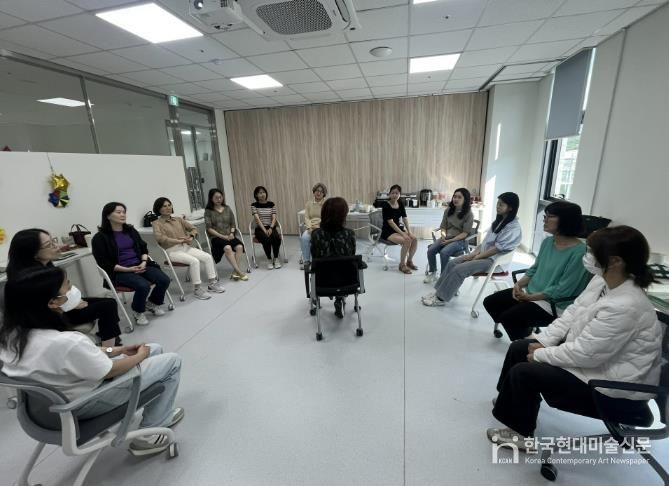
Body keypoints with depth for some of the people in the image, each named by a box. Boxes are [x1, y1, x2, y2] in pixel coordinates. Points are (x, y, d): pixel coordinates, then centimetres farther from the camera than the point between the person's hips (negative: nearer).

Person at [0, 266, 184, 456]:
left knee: (155, 349, 16)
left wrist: (118, 350, 2)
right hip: (85, 404, -8)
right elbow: (110, 371, -22)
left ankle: (160, 411, 31)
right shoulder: (66, 342, -38)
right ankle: (148, 435, 14)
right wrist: (140, 355, -4)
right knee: (172, 361, 1)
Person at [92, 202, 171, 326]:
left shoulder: (130, 230, 13)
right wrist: (127, 269, -16)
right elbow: (104, 263, -7)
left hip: (140, 265, 5)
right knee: (143, 285, -32)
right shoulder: (100, 237, -4)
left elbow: (143, 248, 15)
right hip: (120, 272, -5)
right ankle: (138, 311, -1)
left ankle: (153, 303, 12)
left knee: (164, 280, -18)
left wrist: (144, 262, -5)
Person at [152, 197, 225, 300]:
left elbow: (192, 228, 18)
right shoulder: (157, 223, 0)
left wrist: (191, 237, -4)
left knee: (208, 257, -14)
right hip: (172, 251, -6)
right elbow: (159, 237, -18)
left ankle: (212, 283, -4)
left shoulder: (178, 219, 16)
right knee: (194, 261, -31)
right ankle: (197, 289, -20)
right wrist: (178, 240, -23)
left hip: (186, 247, 6)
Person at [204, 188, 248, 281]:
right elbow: (209, 228, -5)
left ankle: (235, 272, -24)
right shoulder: (208, 211, 2)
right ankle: (239, 272, -29)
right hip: (216, 237, -3)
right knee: (227, 248, -34)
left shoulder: (227, 209, 12)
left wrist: (231, 233, -6)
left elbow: (233, 224, 14)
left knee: (239, 246, -27)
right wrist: (222, 236, -14)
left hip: (229, 236, 4)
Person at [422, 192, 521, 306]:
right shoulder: (499, 220, 12)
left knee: (459, 270, -23)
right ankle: (439, 292, -3)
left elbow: (498, 248, -20)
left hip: (494, 260, -8)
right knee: (452, 263, -8)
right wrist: (474, 252, -1)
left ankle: (441, 298, -11)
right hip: (483, 254, 9)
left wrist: (476, 257, -15)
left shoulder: (514, 227, -16)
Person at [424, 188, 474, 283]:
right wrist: (443, 235, -10)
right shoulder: (448, 210, 8)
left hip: (460, 240, -5)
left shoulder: (469, 214, -6)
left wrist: (450, 240, -18)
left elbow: (465, 233, -10)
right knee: (430, 250, -20)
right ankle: (432, 273, 1)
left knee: (444, 252, -32)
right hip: (446, 238, 5)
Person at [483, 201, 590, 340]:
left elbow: (563, 290, -23)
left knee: (508, 316, -22)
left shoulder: (579, 252, -21)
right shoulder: (547, 241, 3)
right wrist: (519, 284, -6)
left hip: (555, 304, -8)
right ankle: (525, 331, 18)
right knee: (490, 302, -1)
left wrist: (530, 297, -19)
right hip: (531, 291, 8)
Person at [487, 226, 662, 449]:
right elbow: (571, 314, 2)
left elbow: (584, 355, -29)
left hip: (616, 389, -8)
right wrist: (542, 341, -5)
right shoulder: (602, 281, -7)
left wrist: (541, 354, -16)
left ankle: (521, 433, 13)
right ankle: (514, 401, 32)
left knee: (523, 372, -14)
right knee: (519, 348, 7)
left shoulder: (624, 307, -34)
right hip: (590, 355, 9)